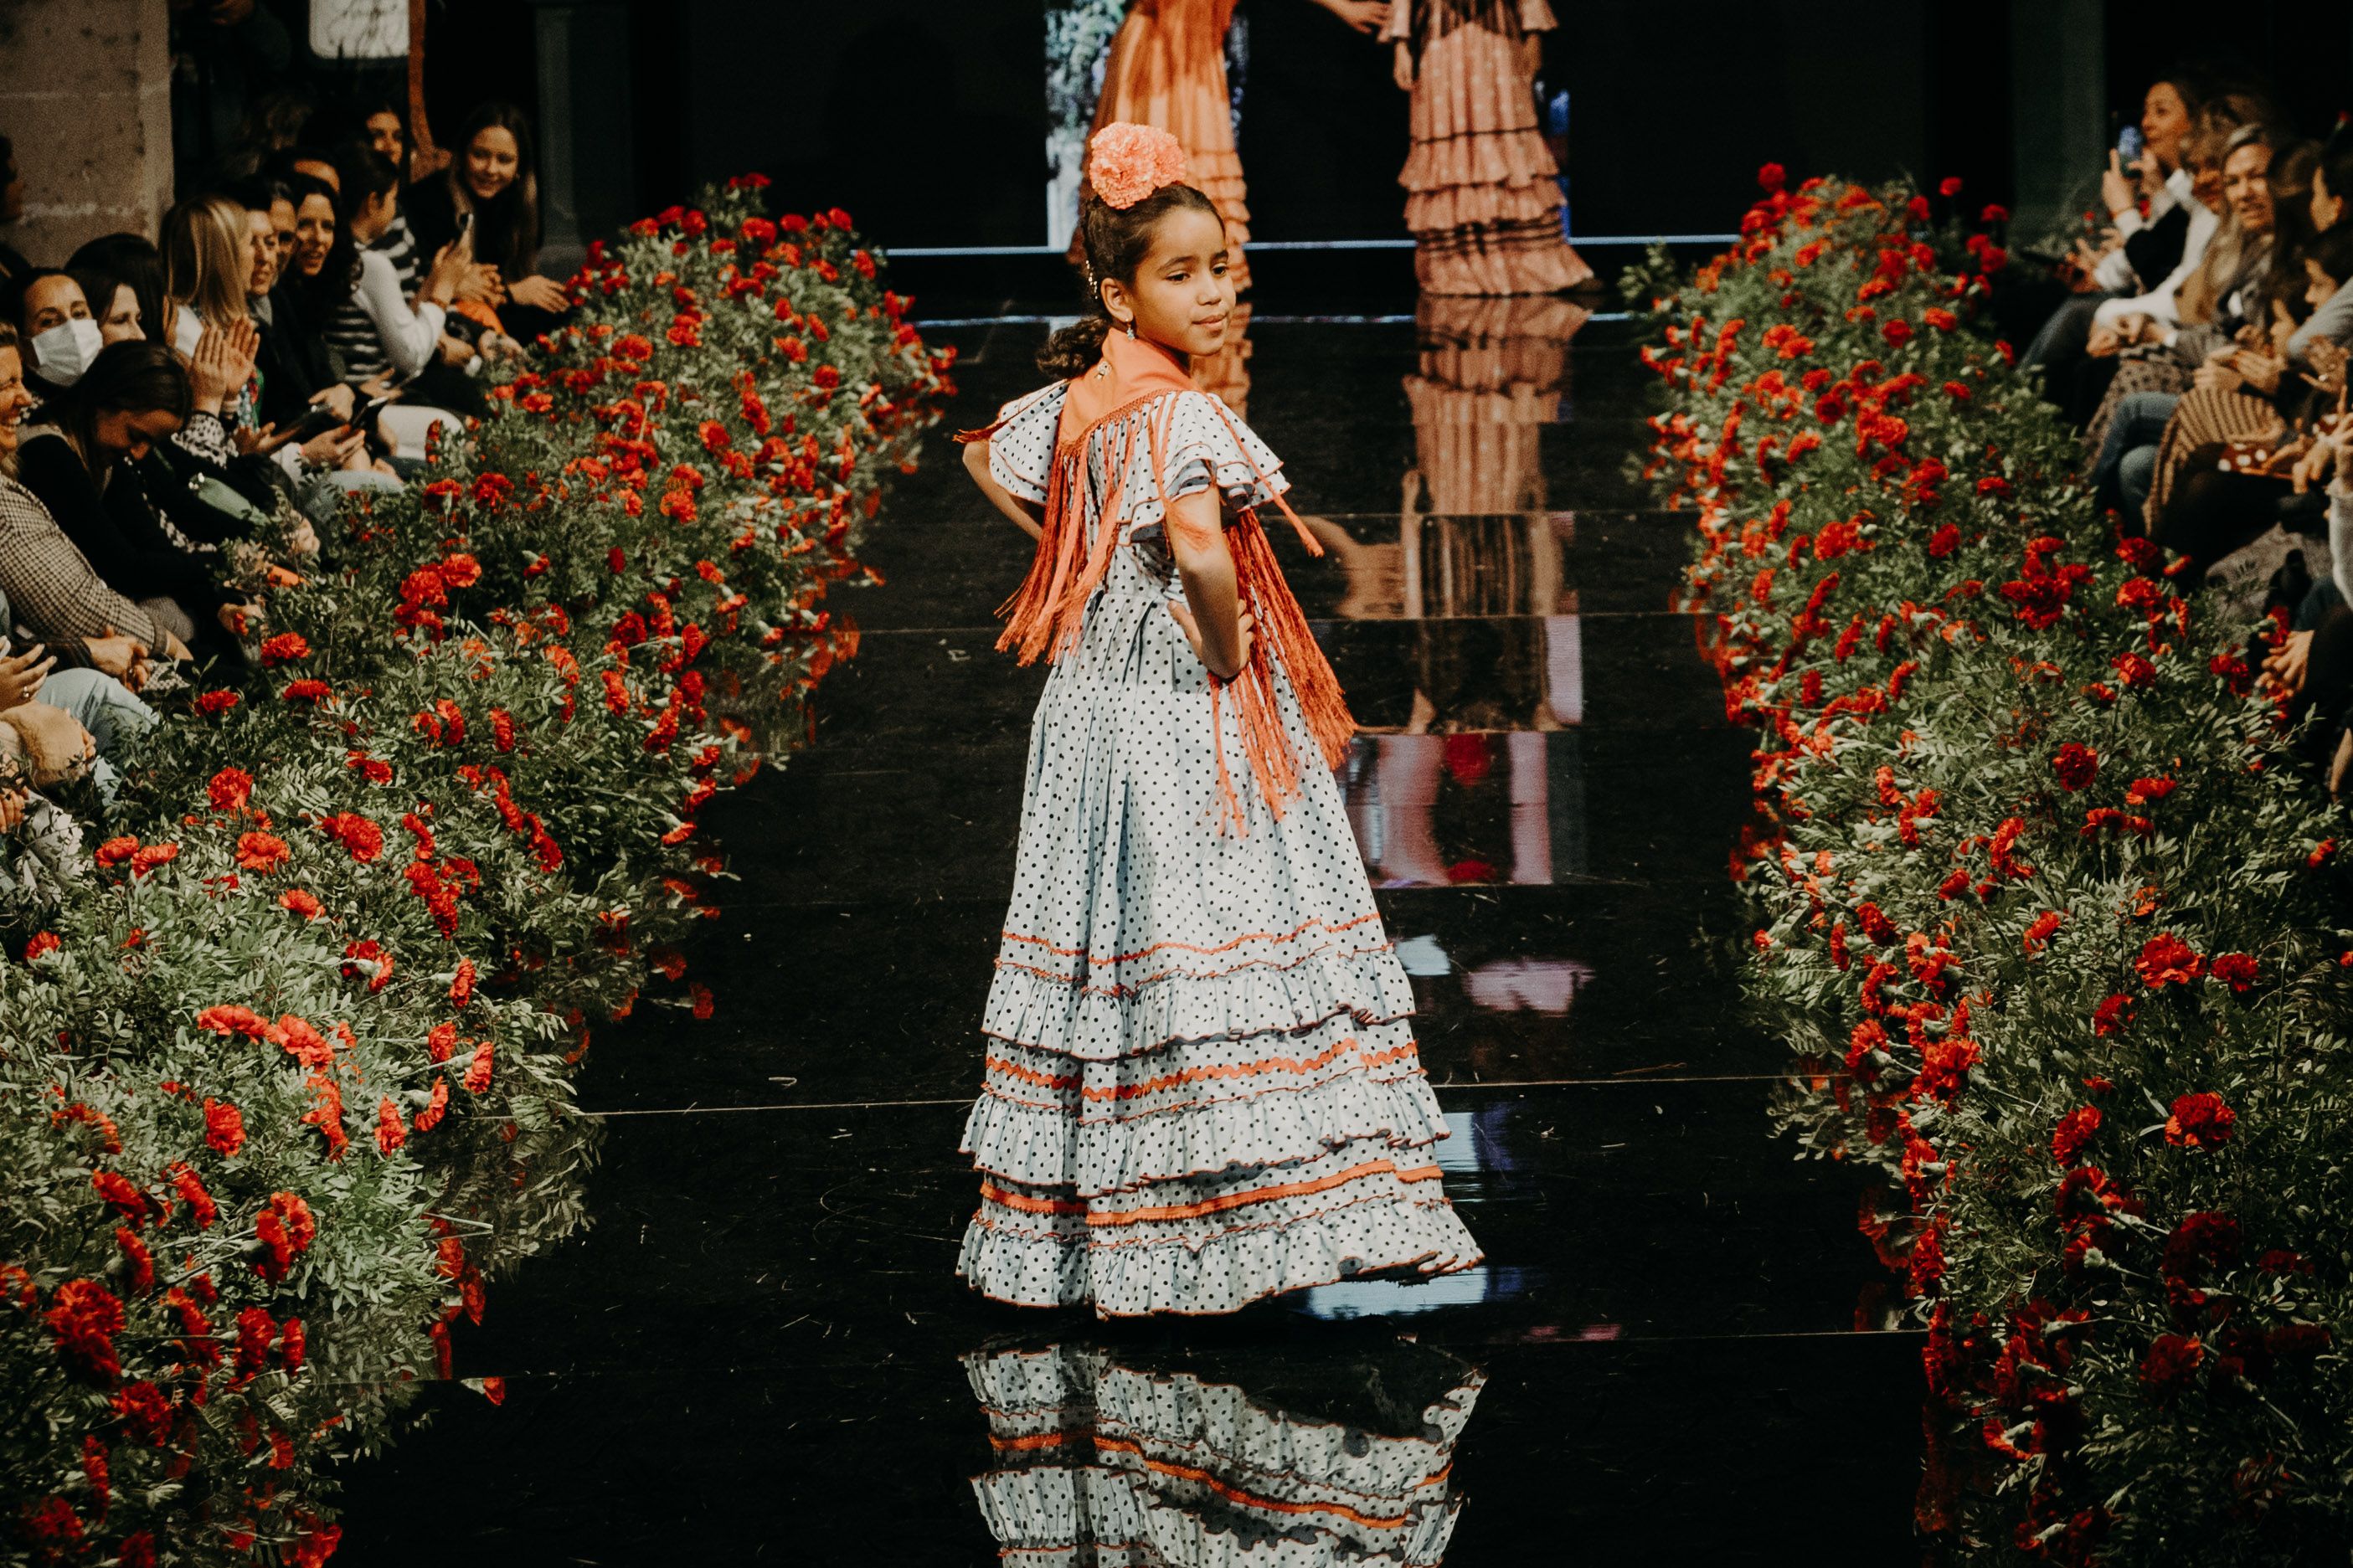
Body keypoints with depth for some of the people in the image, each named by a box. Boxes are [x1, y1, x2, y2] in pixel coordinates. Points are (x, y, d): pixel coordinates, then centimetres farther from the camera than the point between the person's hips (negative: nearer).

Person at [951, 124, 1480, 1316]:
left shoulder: (1076, 399, 7)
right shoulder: (1180, 417, -19)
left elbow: (982, 458, 25)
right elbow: (1202, 557, -34)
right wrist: (1227, 658, -16)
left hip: (1097, 696, 9)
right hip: (1182, 720, -9)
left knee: (1106, 945, 13)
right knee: (1197, 945, -7)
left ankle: (1072, 1224, 19)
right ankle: (1227, 1220, -7)